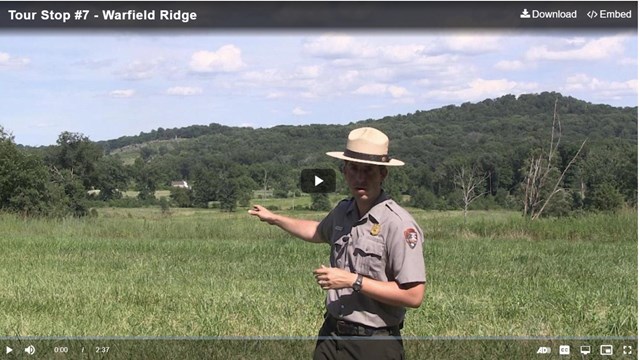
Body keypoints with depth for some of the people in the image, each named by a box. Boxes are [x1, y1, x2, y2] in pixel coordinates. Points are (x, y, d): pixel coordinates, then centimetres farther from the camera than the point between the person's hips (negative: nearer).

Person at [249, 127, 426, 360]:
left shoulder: (399, 225, -18)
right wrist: (274, 218, 38)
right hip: (331, 336, 6)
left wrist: (353, 281, -21)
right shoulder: (343, 212, 5)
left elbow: (414, 295, -22)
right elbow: (319, 232, 30)